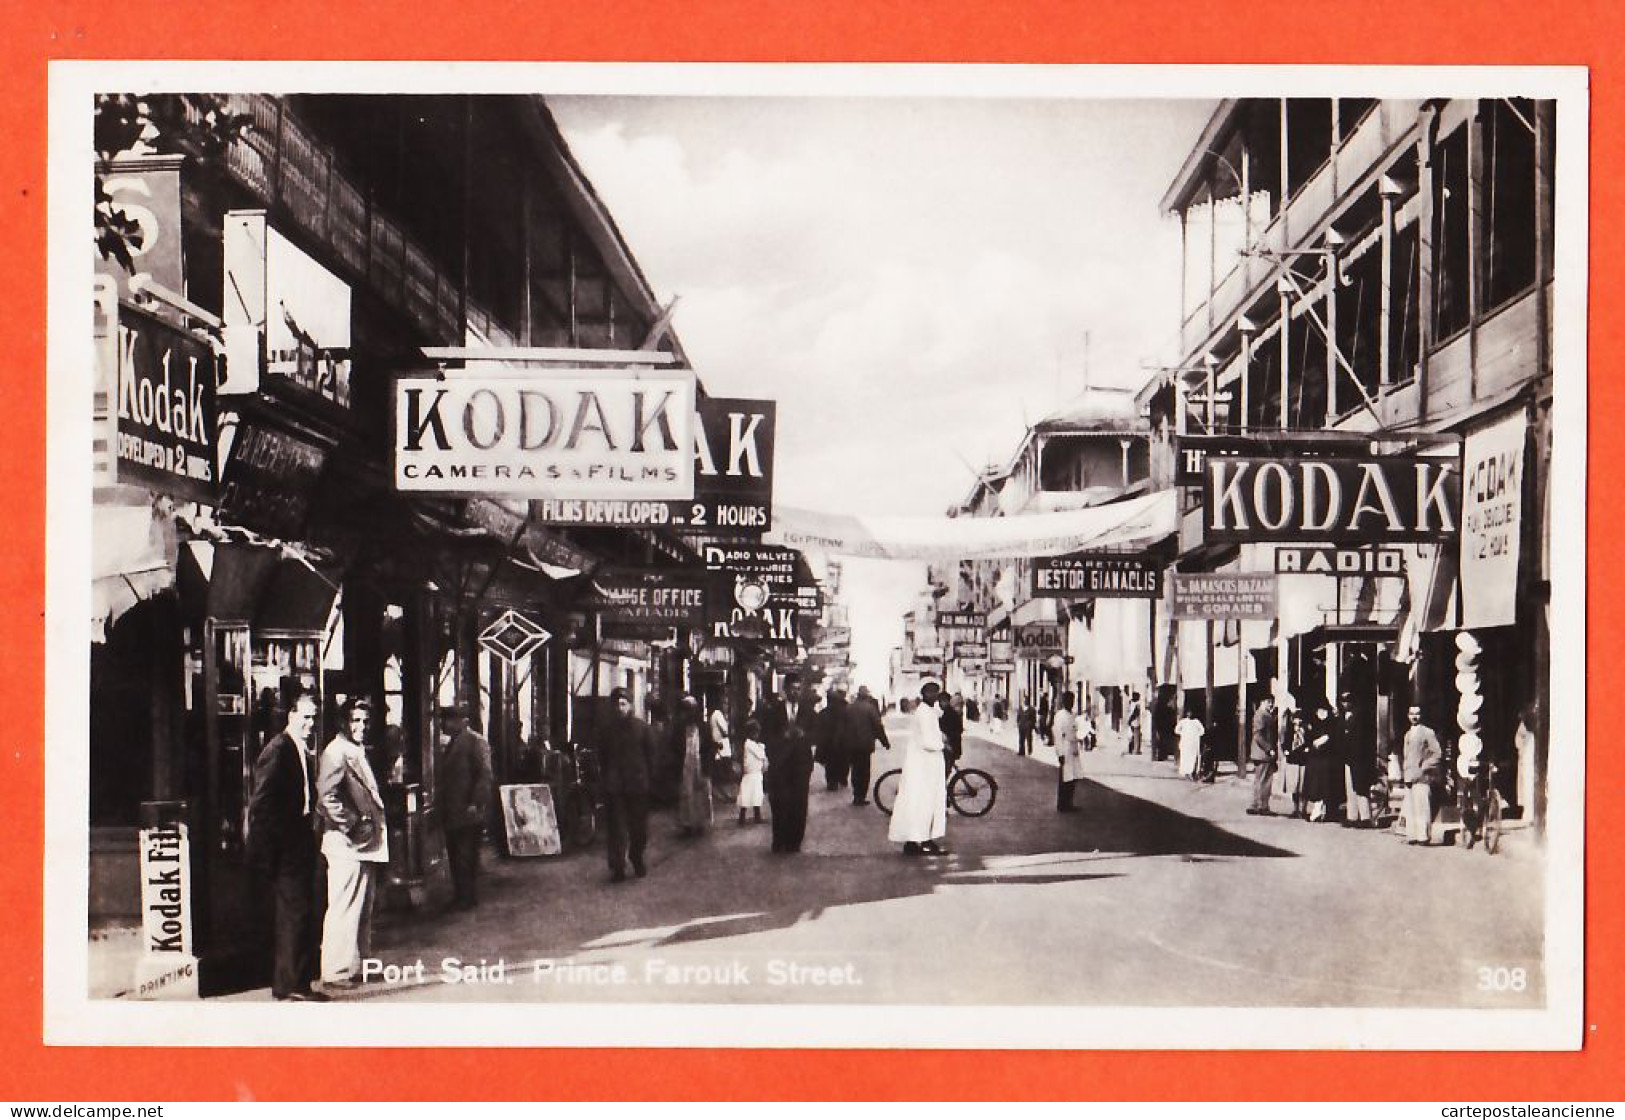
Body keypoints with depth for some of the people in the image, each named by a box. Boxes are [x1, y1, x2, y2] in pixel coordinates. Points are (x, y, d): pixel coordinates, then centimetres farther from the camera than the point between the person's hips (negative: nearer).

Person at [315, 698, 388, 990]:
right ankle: (335, 972, -1)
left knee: (363, 908, 15)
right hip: (346, 845, -10)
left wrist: (374, 824, 12)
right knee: (344, 909, -6)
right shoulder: (336, 752, -13)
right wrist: (353, 825, -19)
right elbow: (327, 797, -23)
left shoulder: (359, 753, 18)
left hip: (365, 845, 10)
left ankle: (358, 965, 24)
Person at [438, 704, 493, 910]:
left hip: (468, 813, -9)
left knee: (466, 856, -4)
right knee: (455, 856, 11)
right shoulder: (452, 744, 19)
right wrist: (443, 808, 15)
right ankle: (459, 896, 18)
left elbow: (485, 775, -14)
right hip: (451, 814, 9)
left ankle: (468, 898, 3)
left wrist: (475, 804, -19)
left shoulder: (476, 741, -9)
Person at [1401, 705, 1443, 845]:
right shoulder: (1408, 734, 19)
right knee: (1410, 808, 6)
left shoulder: (1427, 732, -2)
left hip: (1422, 777, -7)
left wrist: (1424, 767, -9)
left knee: (1422, 806, -9)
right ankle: (1412, 835, 10)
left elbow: (1438, 754, -5)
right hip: (1409, 777, 7)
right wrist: (1406, 773, 14)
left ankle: (1424, 836, -7)